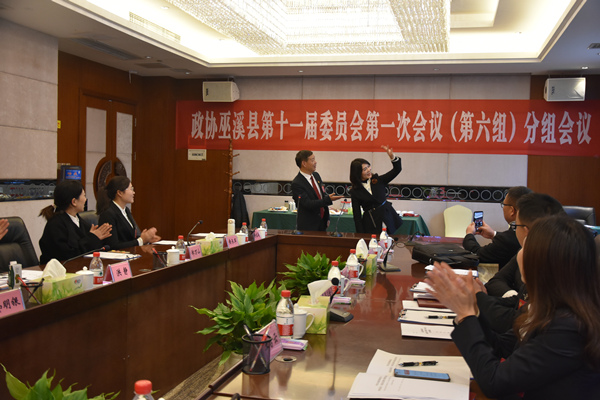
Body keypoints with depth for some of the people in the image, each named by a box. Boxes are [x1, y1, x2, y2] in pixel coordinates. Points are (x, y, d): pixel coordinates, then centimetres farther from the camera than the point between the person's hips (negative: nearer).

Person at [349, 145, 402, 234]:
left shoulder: (378, 181, 6)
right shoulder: (355, 192, -2)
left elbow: (397, 170, 5)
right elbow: (357, 215, -2)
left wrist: (392, 157, -14)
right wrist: (361, 234, -8)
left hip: (388, 217, 3)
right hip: (371, 224, -3)